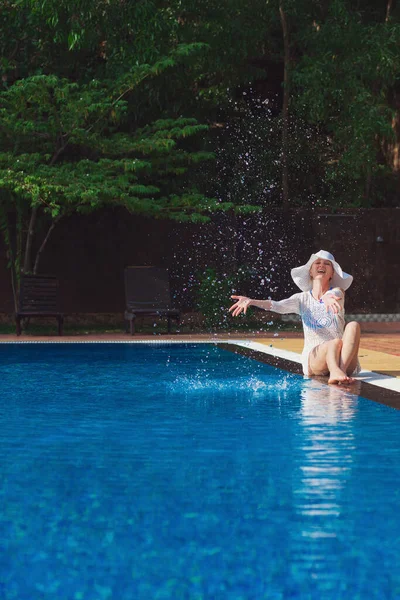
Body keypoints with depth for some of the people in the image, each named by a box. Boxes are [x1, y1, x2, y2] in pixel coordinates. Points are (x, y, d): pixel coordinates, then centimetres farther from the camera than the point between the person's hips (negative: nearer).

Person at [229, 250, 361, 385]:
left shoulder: (337, 292, 6)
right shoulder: (302, 299, 10)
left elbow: (337, 293, -20)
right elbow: (279, 306, -10)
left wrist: (329, 297, -49)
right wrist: (251, 301, -30)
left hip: (341, 357, 0)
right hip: (314, 356, 0)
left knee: (353, 325, -29)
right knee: (336, 342, -33)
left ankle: (341, 370, -45)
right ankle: (336, 371, -63)